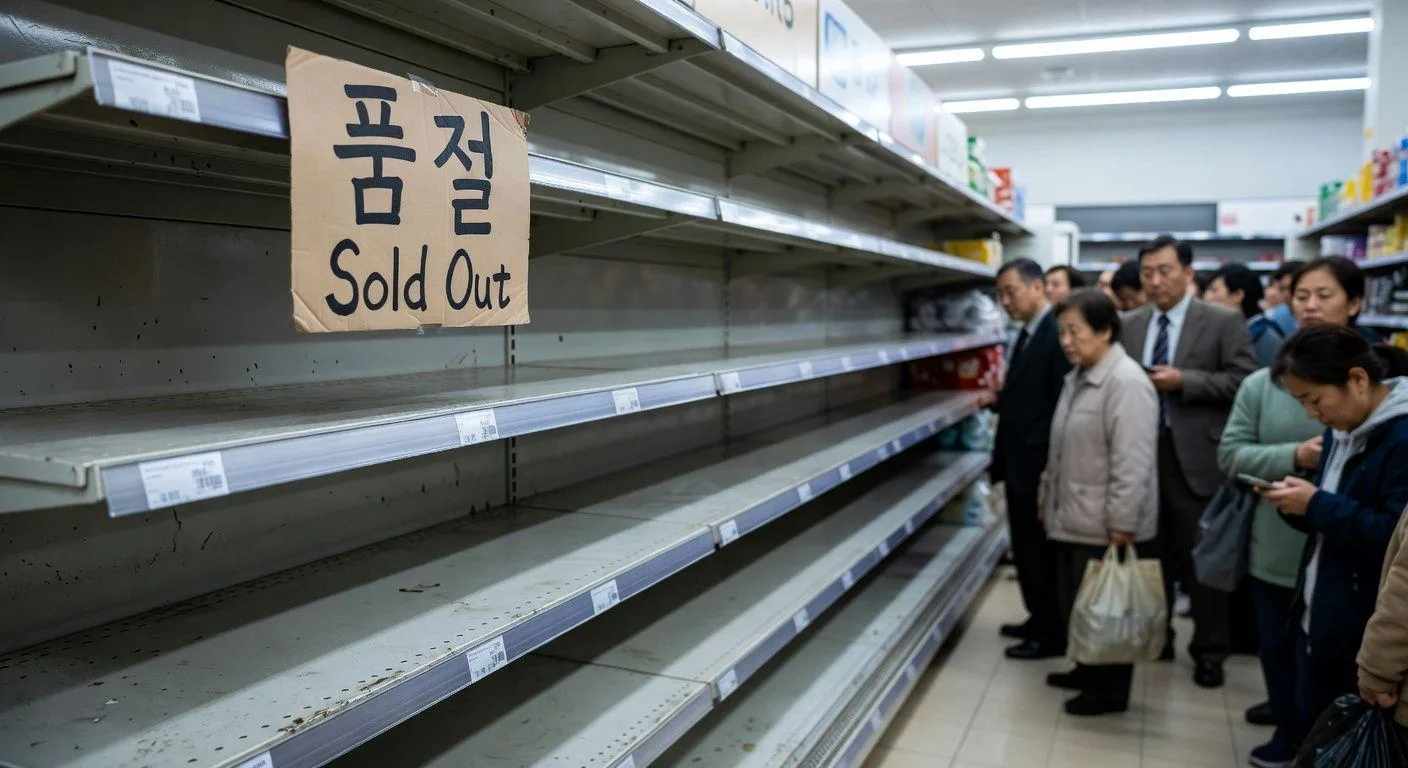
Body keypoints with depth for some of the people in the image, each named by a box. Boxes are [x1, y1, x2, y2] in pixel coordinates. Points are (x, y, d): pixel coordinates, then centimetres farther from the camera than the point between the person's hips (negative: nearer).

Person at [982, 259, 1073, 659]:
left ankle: (1052, 635, 18)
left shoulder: (1057, 333, -18)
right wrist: (998, 399, 1)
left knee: (1042, 553, 4)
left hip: (1040, 466, -9)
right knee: (1027, 550, 19)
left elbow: (1063, 405, -23)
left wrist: (1050, 470, -23)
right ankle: (1040, 620, 33)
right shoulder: (1027, 334, 13)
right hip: (1019, 463, 9)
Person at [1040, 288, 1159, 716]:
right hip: (1073, 519, 9)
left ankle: (1110, 691, 20)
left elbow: (1132, 463, -22)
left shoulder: (1126, 383, -19)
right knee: (1074, 606, 18)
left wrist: (1122, 526, -23)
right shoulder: (1078, 378, 12)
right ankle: (1088, 672, 36)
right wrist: (1049, 495, 23)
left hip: (1105, 526, -9)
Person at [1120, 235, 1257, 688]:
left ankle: (1209, 651, 18)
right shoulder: (1129, 326, 10)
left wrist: (1184, 381, -18)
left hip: (1196, 456, -4)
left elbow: (1243, 380, -10)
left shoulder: (1224, 323, -4)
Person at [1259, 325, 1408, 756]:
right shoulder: (1342, 429, 9)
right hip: (1318, 622, 9)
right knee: (1312, 737, 18)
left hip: (1367, 637, -9)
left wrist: (1317, 505, -22)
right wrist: (1300, 506, -2)